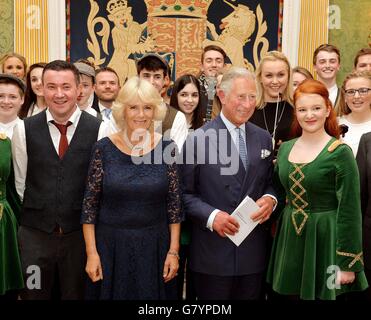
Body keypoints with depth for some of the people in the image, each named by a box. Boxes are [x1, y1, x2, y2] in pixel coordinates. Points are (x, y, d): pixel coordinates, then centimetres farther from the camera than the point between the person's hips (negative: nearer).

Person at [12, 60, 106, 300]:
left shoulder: (99, 129, -7)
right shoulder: (24, 129, -2)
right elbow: (20, 182, 5)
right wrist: (33, 215, 8)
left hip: (81, 232, -1)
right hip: (35, 233, 1)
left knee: (77, 294, 14)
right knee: (33, 294, 14)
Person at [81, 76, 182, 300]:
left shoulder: (166, 148, -3)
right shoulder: (104, 148, -5)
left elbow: (174, 205, 0)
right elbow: (90, 205, -1)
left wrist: (173, 251, -3)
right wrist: (91, 253, -5)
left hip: (155, 248, 1)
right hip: (110, 247, 0)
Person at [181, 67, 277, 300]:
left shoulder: (264, 138, 7)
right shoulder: (199, 139, -7)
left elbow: (270, 182, 15)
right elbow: (185, 193, -5)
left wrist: (270, 199, -7)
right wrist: (211, 216, -19)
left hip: (254, 251, 4)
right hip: (213, 251, -4)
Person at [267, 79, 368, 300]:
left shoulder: (340, 153, -12)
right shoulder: (285, 149, 4)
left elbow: (350, 211, -13)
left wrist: (348, 263, -13)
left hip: (325, 240, -5)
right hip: (290, 240, 5)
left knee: (322, 295, 9)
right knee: (290, 295, 15)